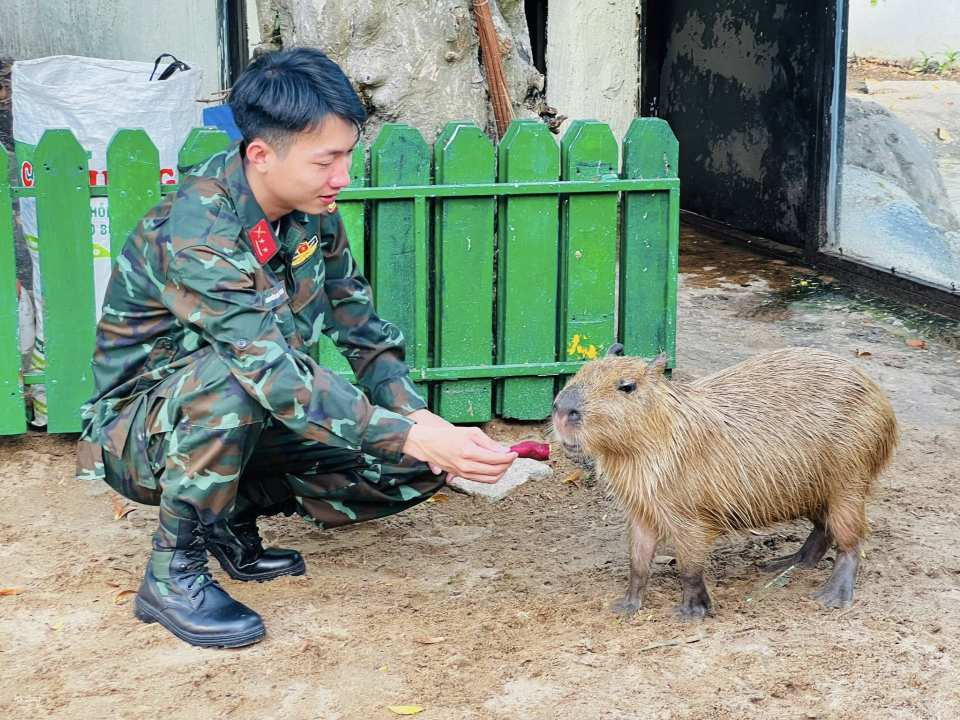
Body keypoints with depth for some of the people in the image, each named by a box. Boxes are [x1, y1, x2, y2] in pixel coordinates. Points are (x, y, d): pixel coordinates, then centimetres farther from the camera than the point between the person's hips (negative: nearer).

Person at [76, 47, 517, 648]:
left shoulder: (312, 209, -7)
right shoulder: (193, 234, -31)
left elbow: (358, 322, 2)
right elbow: (277, 378, -38)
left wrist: (414, 414, -15)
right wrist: (417, 439, -42)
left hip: (257, 419, 7)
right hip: (144, 429, -7)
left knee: (418, 468, -8)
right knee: (228, 379, -40)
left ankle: (236, 511, 9)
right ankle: (172, 572, -19)